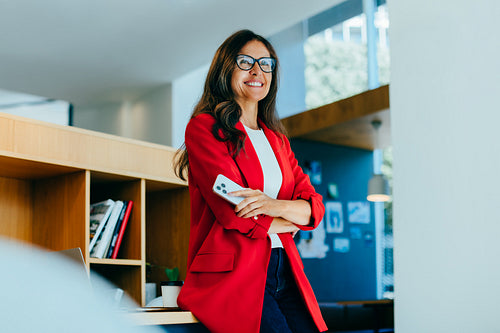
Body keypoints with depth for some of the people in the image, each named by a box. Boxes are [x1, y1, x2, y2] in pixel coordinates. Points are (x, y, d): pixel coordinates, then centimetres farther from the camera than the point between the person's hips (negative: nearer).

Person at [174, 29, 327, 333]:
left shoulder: (277, 139, 22)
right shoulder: (204, 127, 1)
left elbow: (314, 206, 11)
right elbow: (232, 213, -10)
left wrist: (274, 206, -11)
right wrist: (292, 221, 4)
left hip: (284, 272, 6)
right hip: (231, 274, -6)